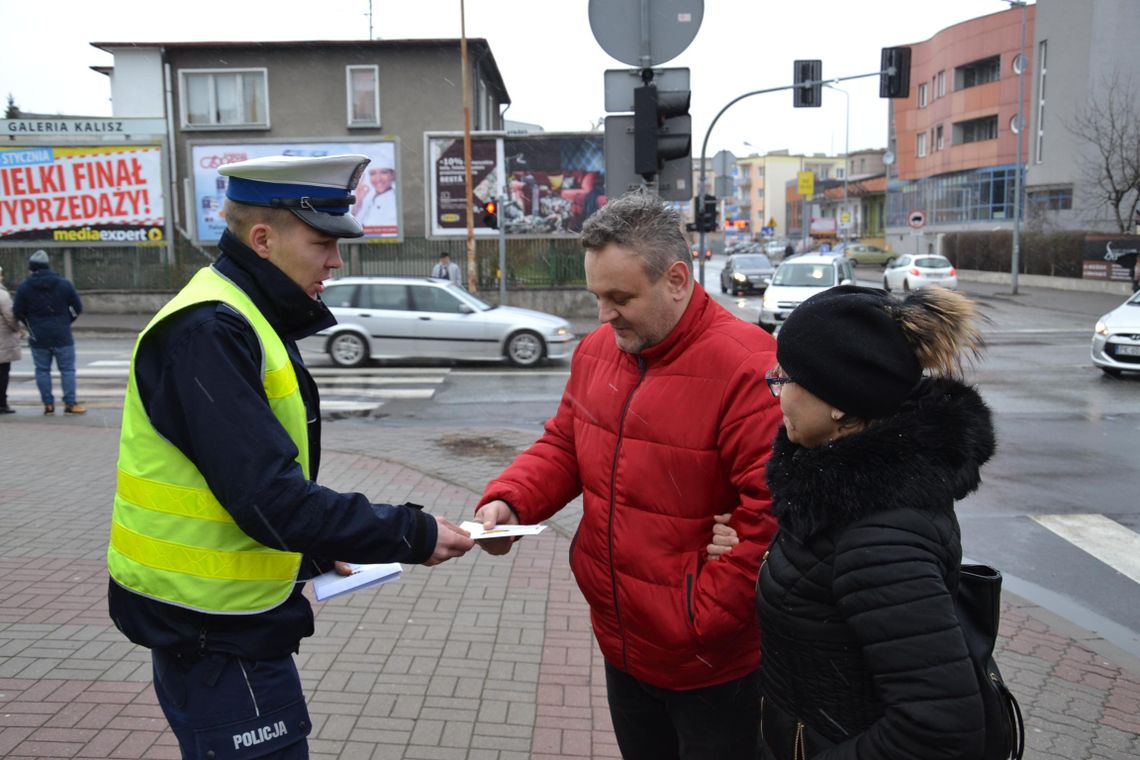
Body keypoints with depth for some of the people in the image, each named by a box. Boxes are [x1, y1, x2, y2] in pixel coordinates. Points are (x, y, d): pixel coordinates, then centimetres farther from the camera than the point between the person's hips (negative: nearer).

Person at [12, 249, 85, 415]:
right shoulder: (64, 284, -1)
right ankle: (70, 403, 0)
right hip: (62, 336, 0)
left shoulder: (23, 287, -2)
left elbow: (18, 312, 1)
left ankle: (48, 404, 9)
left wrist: (31, 325, 17)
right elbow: (77, 308, 2)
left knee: (42, 370, 9)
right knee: (67, 369, 4)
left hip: (38, 337, 1)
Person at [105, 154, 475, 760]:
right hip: (213, 633, -9)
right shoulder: (208, 332, -23)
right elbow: (269, 498, -28)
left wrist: (314, 557, 9)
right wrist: (411, 536, -22)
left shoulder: (246, 321, 9)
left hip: (231, 620, 9)